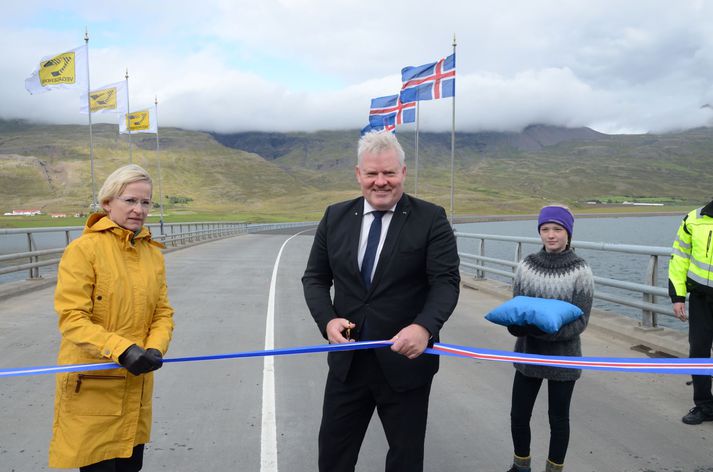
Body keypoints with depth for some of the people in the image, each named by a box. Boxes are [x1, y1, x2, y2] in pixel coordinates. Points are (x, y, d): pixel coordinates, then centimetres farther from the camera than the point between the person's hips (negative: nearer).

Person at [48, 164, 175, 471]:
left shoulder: (153, 253, 6)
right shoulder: (83, 249, -13)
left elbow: (163, 313, 6)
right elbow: (72, 319, -17)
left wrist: (155, 349, -13)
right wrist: (122, 350, -27)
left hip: (136, 385, 6)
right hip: (91, 388, -6)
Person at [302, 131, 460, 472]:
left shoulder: (430, 219, -7)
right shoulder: (335, 217, 4)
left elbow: (446, 281, -13)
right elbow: (315, 278, 7)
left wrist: (424, 327, -32)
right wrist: (328, 319, -12)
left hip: (405, 361, -3)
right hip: (347, 361, 3)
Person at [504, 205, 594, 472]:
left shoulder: (580, 271, -10)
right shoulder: (526, 266, -2)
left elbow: (580, 321, -13)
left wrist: (543, 328, -27)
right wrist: (516, 324, -21)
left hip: (563, 358, -2)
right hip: (528, 354, 3)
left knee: (558, 419, 13)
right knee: (518, 415, 11)